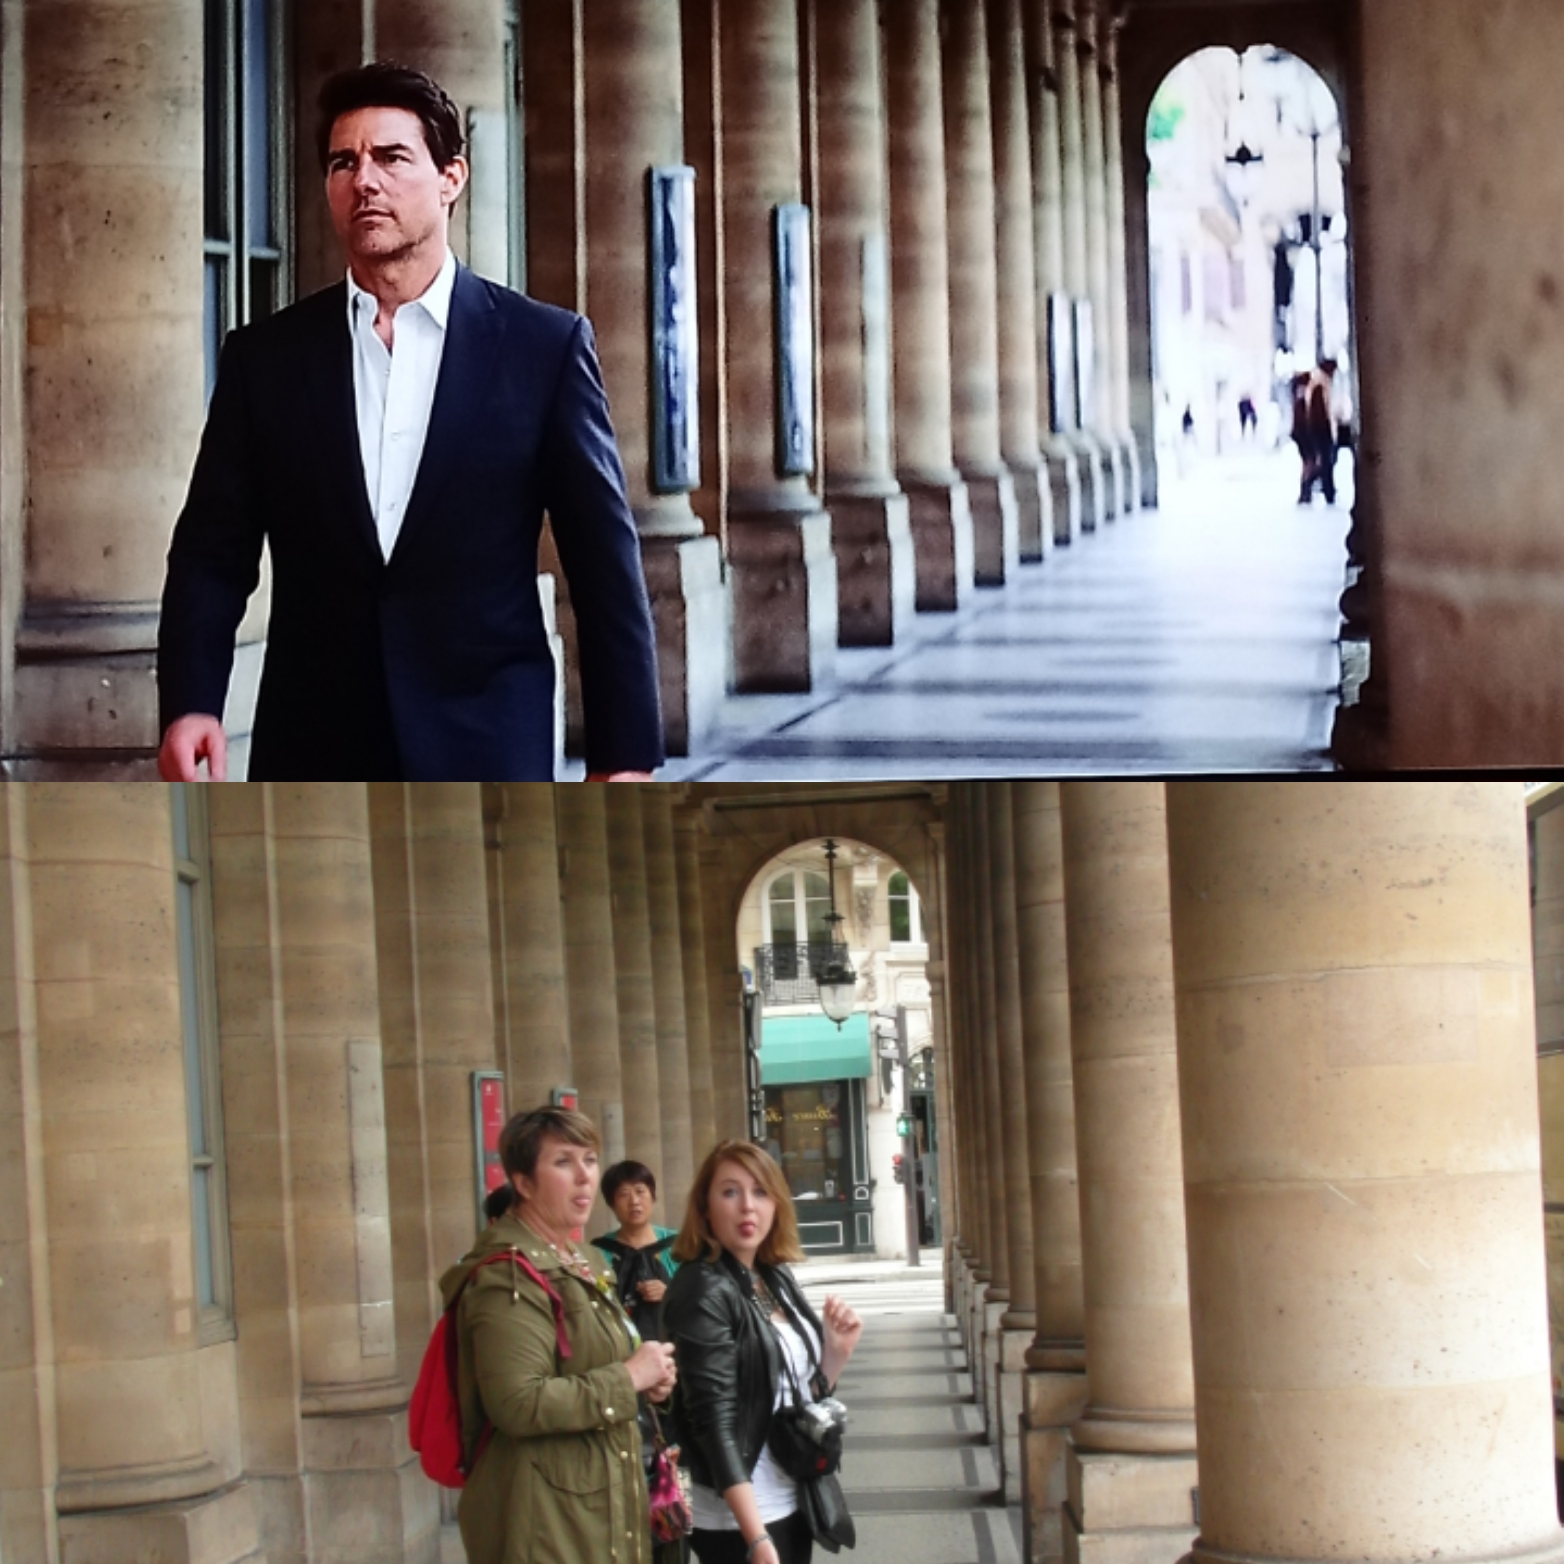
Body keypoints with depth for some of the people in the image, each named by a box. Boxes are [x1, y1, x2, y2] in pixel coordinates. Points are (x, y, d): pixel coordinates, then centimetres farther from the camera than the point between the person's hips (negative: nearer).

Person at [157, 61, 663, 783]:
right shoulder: (264, 358, 7)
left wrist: (623, 755, -3)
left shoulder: (546, 346, 2)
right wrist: (188, 702, -13)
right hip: (312, 755, 2)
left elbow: (605, 563, 1)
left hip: (488, 751, -1)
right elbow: (212, 555, 5)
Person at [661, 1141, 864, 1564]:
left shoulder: (777, 1278, 6)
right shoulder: (702, 1292, -16)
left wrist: (838, 1351, -3)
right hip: (739, 1519, -8)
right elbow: (715, 1423, -22)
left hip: (792, 1503, 8)